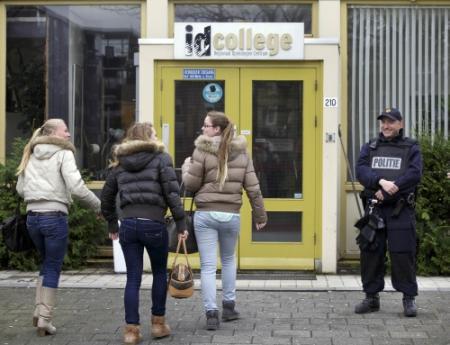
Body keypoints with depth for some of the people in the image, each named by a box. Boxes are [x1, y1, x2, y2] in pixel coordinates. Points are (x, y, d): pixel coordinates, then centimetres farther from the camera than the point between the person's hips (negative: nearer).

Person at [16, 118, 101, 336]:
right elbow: (77, 188, -15)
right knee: (53, 269, 4)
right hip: (54, 217, -6)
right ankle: (45, 319, 4)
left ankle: (39, 312, 14)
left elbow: (20, 189, 16)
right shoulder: (63, 154, -5)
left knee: (46, 263, 22)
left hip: (32, 216, 6)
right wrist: (98, 206, -4)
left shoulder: (32, 156, 14)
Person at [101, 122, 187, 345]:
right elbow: (172, 192, -8)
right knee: (160, 273, 17)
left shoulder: (119, 164, 13)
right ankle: (158, 324, 22)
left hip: (128, 225, 3)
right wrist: (180, 223, -5)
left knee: (133, 278, 7)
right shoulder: (161, 158, 0)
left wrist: (112, 224, 26)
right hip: (154, 224, -3)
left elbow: (106, 197, 17)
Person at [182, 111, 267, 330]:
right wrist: (260, 214, 12)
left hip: (205, 214, -4)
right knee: (228, 260, 24)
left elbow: (191, 185, -4)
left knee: (208, 266, 1)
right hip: (231, 215, 4)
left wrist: (186, 168, 15)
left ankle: (211, 313, -2)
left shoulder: (202, 151, -7)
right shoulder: (241, 152, 5)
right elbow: (253, 187, 4)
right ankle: (229, 307, 28)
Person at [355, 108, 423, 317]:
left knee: (403, 254, -5)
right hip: (374, 210, 3)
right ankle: (371, 297, 15)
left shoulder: (410, 148, 5)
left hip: (400, 211, -3)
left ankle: (409, 298, 5)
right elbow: (361, 170, -3)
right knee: (370, 254, 4)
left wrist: (386, 192, -18)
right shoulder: (370, 148, 13)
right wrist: (381, 181, -22)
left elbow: (414, 174, -11)